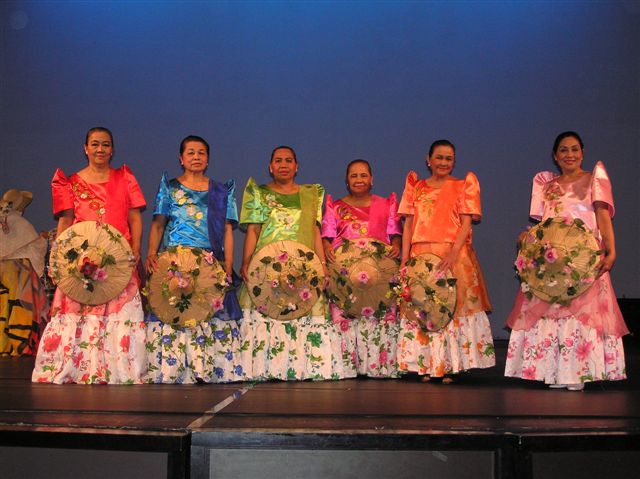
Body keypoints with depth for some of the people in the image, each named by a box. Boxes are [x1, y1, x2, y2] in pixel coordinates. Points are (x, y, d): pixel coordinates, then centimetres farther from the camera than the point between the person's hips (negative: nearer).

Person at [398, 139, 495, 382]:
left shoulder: (463, 186, 9)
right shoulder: (416, 187, 15)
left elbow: (466, 223, -1)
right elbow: (408, 224, 10)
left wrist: (453, 253, -17)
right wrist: (404, 259, 0)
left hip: (453, 255, -2)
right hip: (421, 256, 2)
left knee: (454, 306, -6)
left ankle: (450, 366, 0)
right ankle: (425, 366, 7)